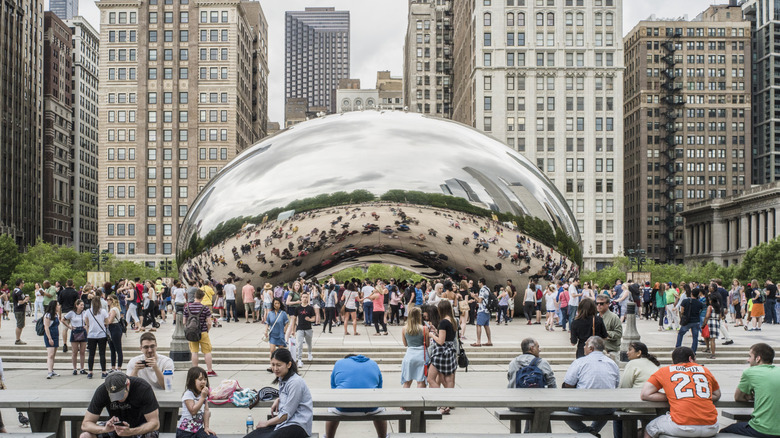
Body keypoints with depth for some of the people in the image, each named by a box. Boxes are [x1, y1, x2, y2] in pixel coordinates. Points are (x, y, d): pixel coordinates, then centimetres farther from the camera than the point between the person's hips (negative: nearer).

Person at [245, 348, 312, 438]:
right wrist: (278, 400, 12)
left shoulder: (296, 382, -15)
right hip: (283, 422, 9)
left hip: (298, 425, -8)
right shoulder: (282, 379, 14)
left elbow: (287, 414, -14)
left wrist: (267, 423, -4)